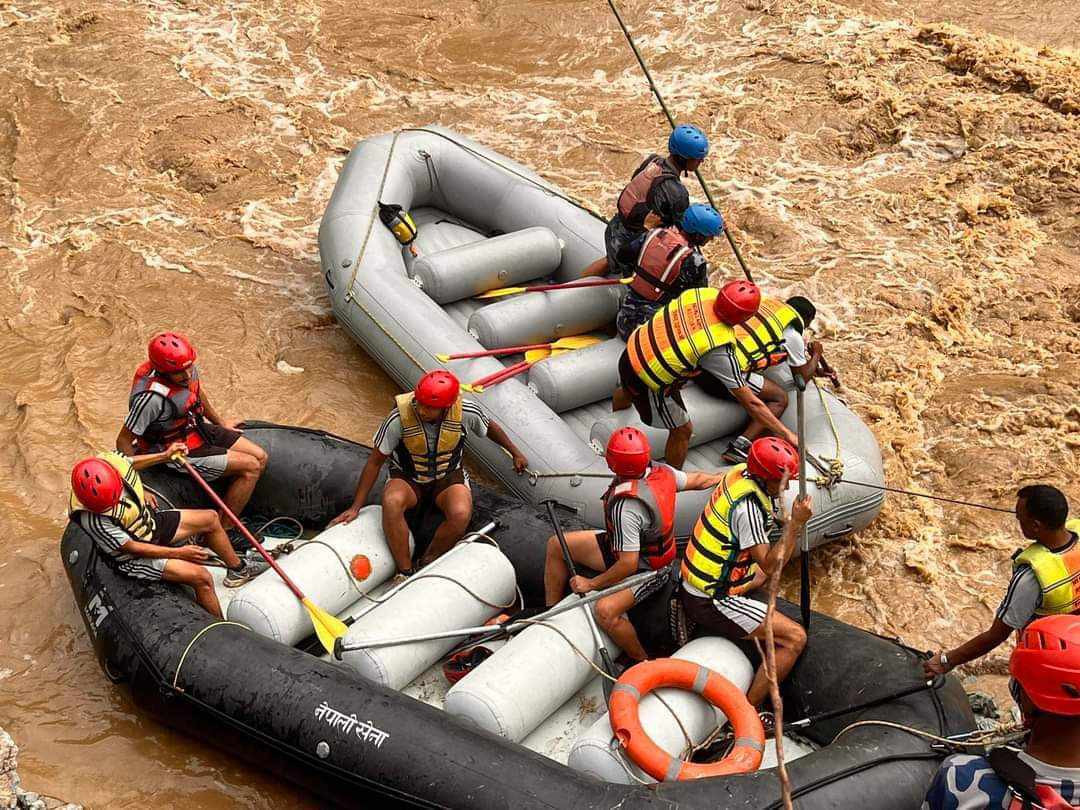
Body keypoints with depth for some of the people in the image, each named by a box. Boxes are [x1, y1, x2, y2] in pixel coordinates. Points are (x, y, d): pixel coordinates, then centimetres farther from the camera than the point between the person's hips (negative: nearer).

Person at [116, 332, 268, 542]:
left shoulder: (186, 367, -11)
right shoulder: (152, 397, -34)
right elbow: (123, 441, -27)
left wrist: (219, 422, 25)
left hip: (197, 428, 8)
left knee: (260, 458, 5)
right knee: (250, 467, -12)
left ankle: (228, 516, 15)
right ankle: (223, 531, 0)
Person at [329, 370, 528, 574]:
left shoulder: (466, 413, -21)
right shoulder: (399, 419, -25)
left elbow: (490, 428, 4)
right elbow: (375, 462, -13)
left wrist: (515, 453, 19)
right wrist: (356, 507, -12)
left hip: (448, 476, 1)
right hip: (407, 479, -1)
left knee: (461, 514, -33)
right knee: (391, 502, -36)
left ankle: (427, 564, -10)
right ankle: (405, 571, -24)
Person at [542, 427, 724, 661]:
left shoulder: (625, 506, -37)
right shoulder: (661, 471, -15)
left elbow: (628, 565, -32)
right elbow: (697, 480, 4)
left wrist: (591, 584, -18)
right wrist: (722, 477, 26)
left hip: (648, 570, -9)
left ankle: (642, 662, -9)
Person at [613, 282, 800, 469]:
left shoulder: (705, 293, -14)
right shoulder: (720, 351, -29)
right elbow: (750, 403, -23)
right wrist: (786, 434, -16)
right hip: (650, 385, -7)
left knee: (627, 393, 39)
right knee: (682, 431, 16)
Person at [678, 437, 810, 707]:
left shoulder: (739, 472, -1)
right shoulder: (747, 507, -26)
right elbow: (771, 565, -22)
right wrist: (796, 523, -21)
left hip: (690, 586, 10)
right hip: (710, 603, -9)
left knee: (761, 573, 35)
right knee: (795, 638, -10)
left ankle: (689, 616, 21)